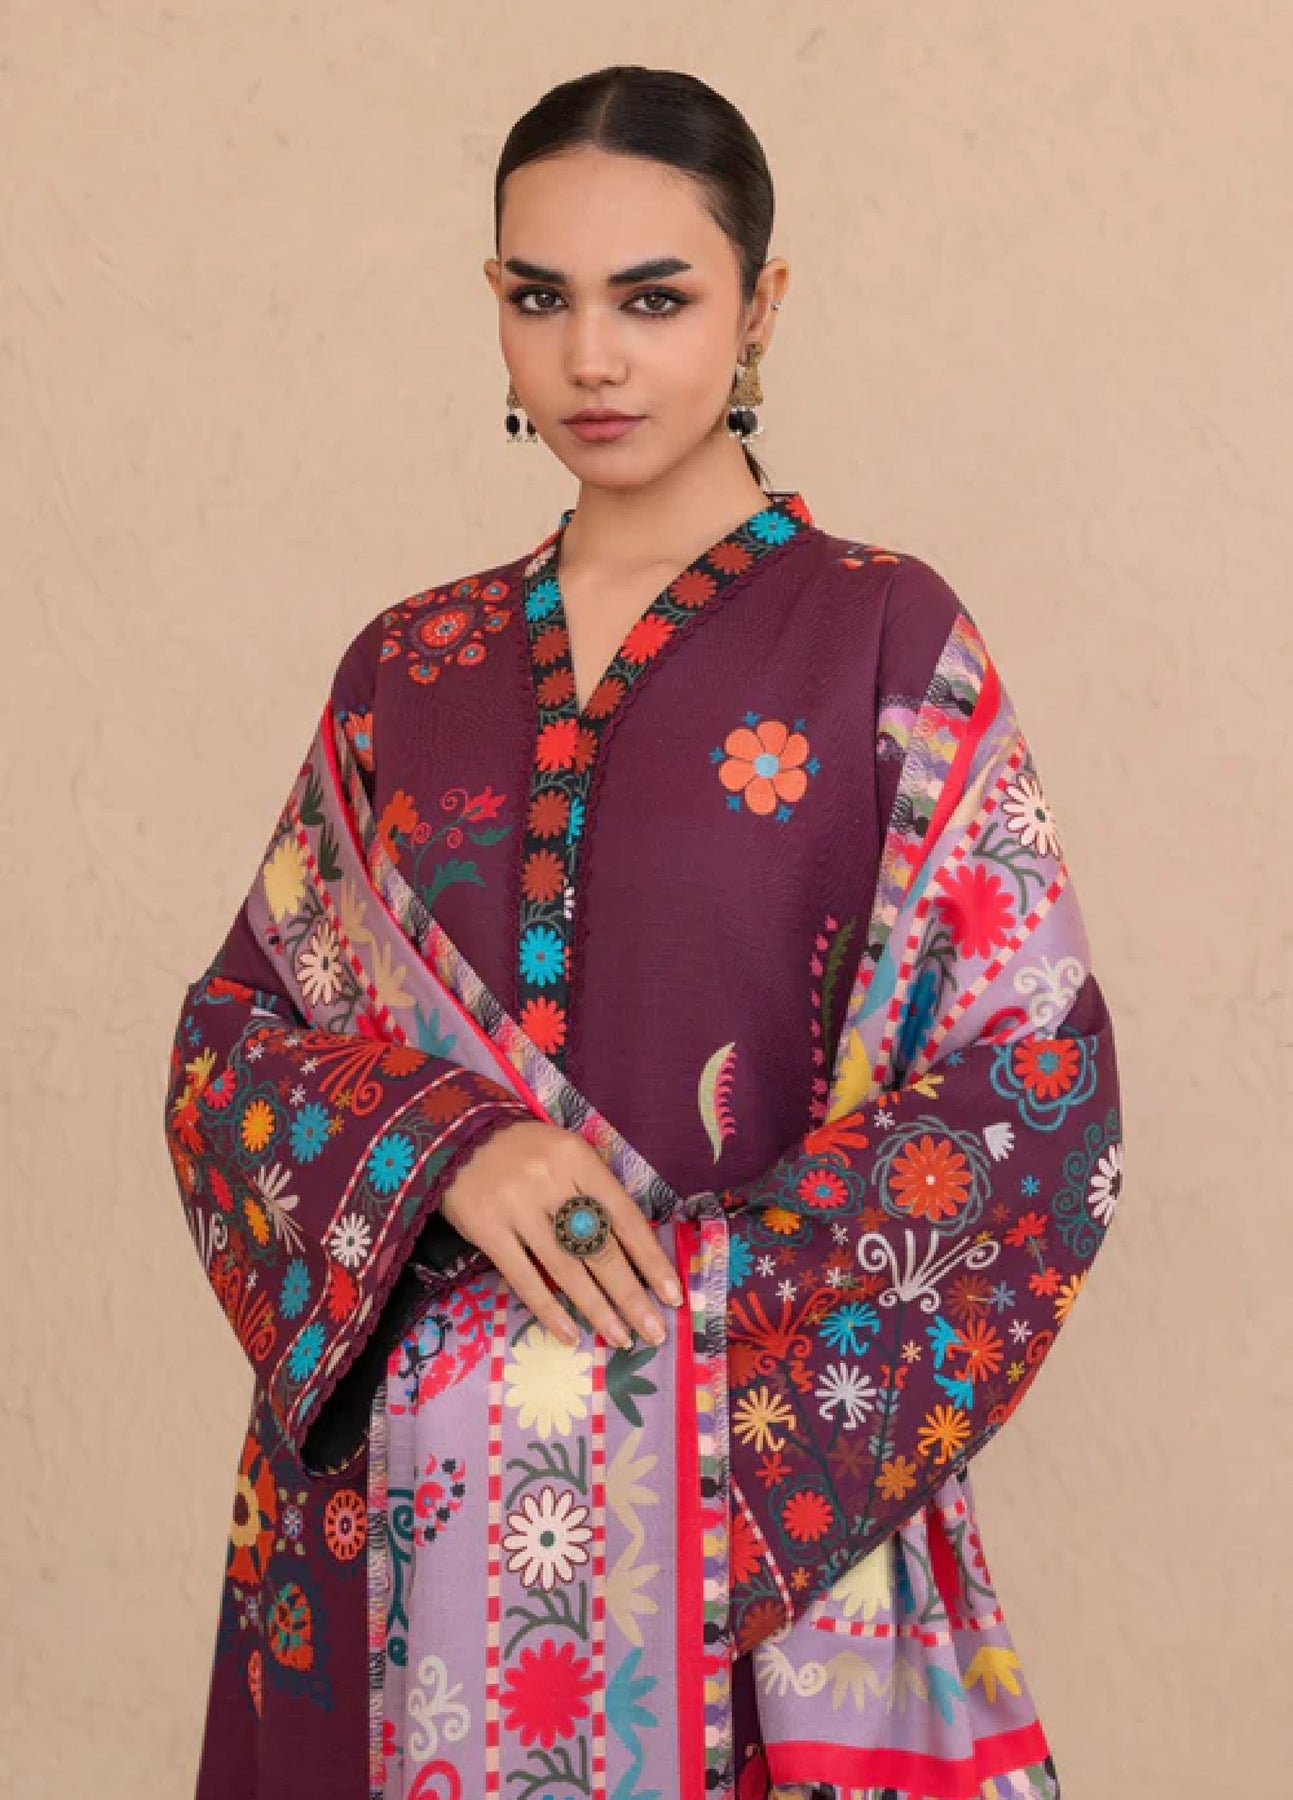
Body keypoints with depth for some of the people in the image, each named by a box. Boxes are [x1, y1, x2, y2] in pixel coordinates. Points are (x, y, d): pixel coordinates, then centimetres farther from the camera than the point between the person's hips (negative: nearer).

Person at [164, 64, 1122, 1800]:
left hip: (754, 1488, -3)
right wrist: (441, 1145, -12)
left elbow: (1037, 1091, -6)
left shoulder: (882, 636, -4)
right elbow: (237, 1031, 8)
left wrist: (685, 1302, -13)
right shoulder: (411, 670, 8)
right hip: (399, 1482, 3)